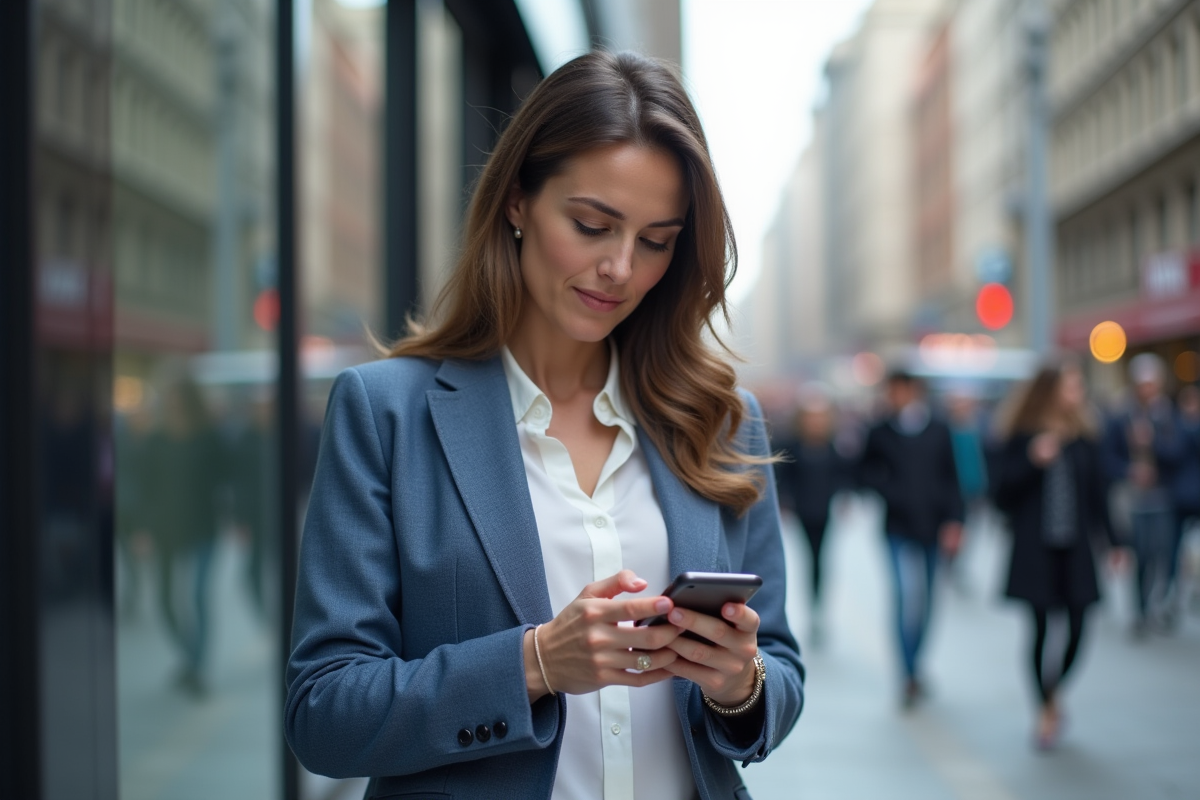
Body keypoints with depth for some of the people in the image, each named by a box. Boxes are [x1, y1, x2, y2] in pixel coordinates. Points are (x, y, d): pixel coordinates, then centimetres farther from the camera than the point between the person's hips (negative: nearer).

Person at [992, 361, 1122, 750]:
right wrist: (1034, 461, -21)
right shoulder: (1022, 437, -2)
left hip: (1075, 550, 3)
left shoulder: (1084, 439, 7)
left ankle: (1052, 692, 25)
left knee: (1077, 628, -1)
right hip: (1035, 551, -3)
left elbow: (1098, 492, 11)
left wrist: (1112, 541, 9)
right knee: (1040, 627, -2)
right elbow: (1005, 490, -7)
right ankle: (1046, 707, 14)